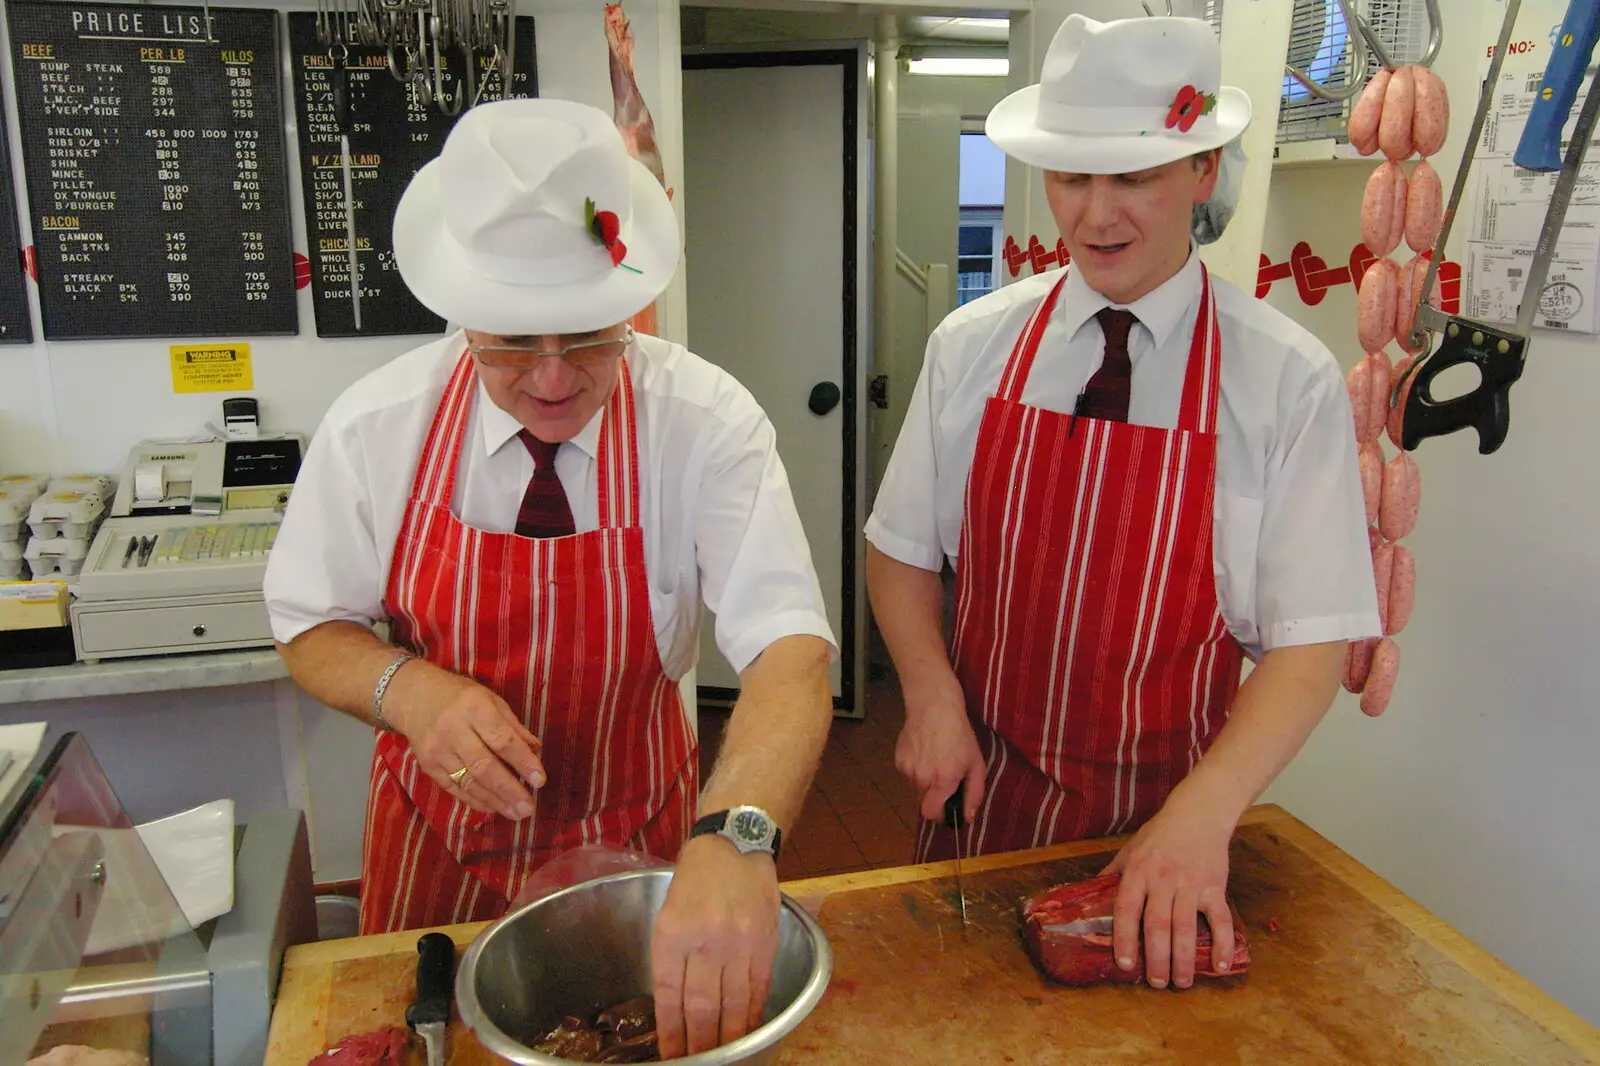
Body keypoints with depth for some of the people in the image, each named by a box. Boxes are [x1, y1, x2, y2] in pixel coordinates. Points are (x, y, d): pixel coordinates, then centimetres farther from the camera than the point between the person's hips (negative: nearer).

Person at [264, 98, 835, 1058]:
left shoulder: (707, 422, -23)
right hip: (438, 836, 1)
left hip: (634, 834, -1)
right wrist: (407, 689, -26)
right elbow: (313, 628, -4)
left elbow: (791, 650, -32)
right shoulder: (374, 429, -17)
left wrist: (735, 838, -51)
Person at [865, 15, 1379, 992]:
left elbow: (1312, 641, -13)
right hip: (981, 798, 2)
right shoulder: (971, 347, -5)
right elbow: (902, 551, 2)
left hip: (1167, 823, -1)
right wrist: (933, 700, -13)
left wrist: (1203, 813, -26)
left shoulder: (1292, 381, -11)